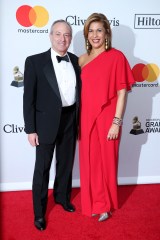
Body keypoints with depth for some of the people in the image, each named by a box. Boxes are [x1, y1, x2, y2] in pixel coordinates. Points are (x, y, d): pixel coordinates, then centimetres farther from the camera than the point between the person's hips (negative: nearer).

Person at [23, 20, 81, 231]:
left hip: (71, 120, 4)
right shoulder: (35, 61, -9)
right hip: (47, 122, -4)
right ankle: (39, 211, 27)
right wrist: (31, 129, -11)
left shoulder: (76, 61, 4)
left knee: (66, 163, 20)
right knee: (42, 168, 8)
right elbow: (29, 97, -9)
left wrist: (79, 119, 5)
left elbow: (79, 91, 9)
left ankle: (62, 197, 44)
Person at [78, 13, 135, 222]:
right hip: (86, 120, 4)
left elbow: (122, 93, -9)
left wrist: (116, 123, -13)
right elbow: (81, 93, 10)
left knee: (106, 163, 10)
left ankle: (105, 205, 32)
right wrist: (78, 121, 8)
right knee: (89, 163, 14)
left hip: (106, 120, -4)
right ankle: (93, 203, 35)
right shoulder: (82, 59, 7)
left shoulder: (116, 56, -7)